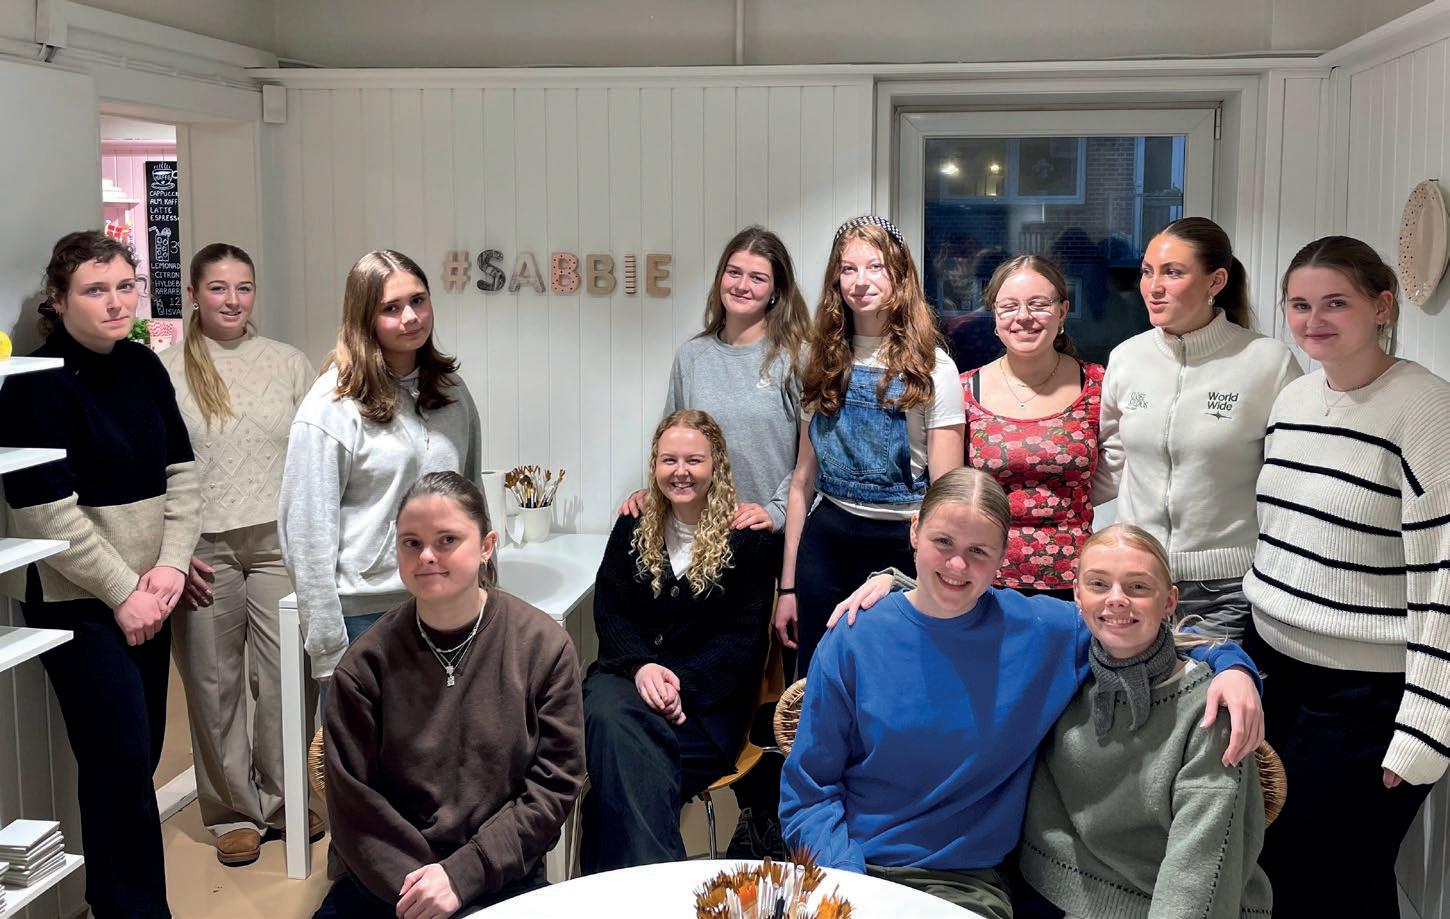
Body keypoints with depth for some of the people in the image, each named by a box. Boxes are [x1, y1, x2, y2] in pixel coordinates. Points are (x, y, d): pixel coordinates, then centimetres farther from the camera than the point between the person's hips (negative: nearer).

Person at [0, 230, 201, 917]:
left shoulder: (143, 366, 6)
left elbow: (180, 471, 9)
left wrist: (170, 564, -4)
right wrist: (122, 592, -12)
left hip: (147, 592, 6)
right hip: (77, 602, -6)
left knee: (140, 753, 11)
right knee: (121, 763, -7)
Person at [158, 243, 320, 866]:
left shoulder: (288, 363, 8)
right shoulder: (165, 371, 1)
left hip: (279, 541, 1)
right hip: (204, 550, -1)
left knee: (287, 676, 2)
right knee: (214, 682, 6)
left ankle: (282, 800, 21)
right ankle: (234, 811, 21)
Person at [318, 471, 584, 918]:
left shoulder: (544, 646, -4)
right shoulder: (366, 662, -2)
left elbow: (554, 785, -4)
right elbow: (354, 802, -1)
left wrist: (461, 874, -11)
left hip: (500, 876, -1)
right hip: (383, 878, 1)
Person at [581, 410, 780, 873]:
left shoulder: (749, 538, 3)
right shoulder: (634, 527, 14)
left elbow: (742, 637, -3)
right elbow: (608, 609, 7)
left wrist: (682, 686, -19)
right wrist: (641, 666, -14)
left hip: (708, 699, -3)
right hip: (630, 673, 3)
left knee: (616, 744, -32)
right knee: (606, 712, -34)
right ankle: (656, 881, -32)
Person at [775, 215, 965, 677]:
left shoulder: (932, 369, -5)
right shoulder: (825, 365, 7)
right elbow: (803, 482, 8)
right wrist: (788, 586, 7)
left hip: (901, 543, -3)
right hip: (827, 539, 4)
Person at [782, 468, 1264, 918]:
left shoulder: (1045, 631, -1)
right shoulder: (854, 641, -4)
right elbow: (807, 791, -1)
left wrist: (1230, 664, -5)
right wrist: (848, 877, -15)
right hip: (851, 870, -1)